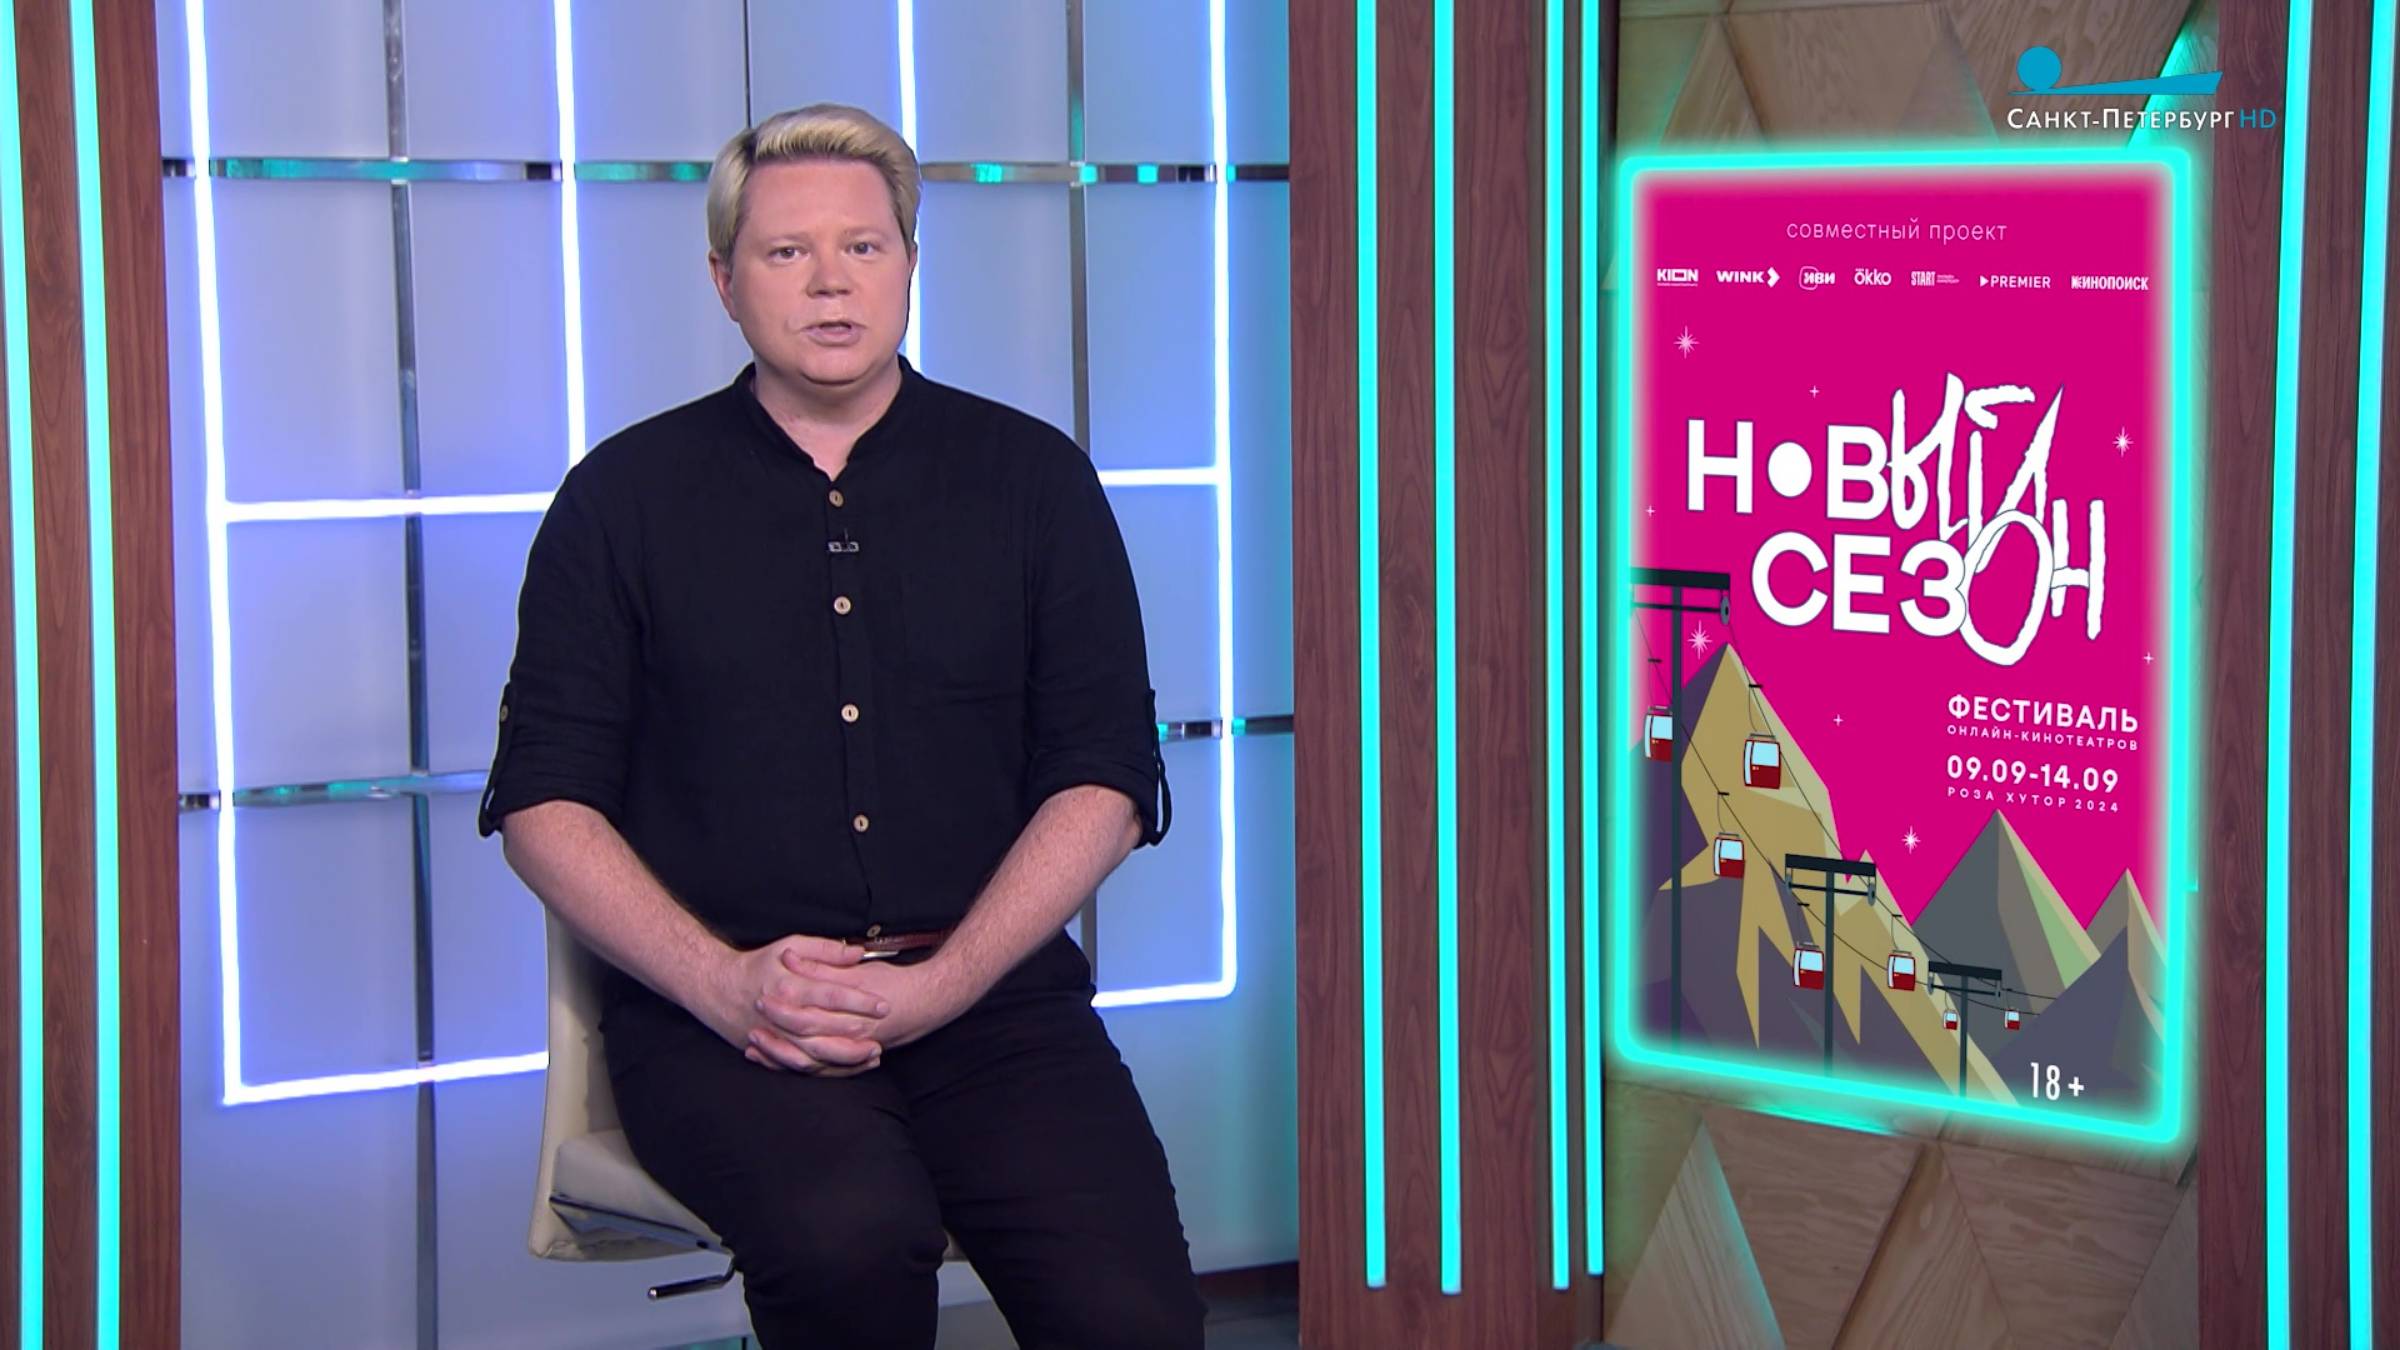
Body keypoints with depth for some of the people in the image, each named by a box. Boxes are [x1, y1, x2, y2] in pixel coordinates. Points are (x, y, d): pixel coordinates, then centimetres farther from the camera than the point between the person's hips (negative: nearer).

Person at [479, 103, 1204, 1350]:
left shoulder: (1032, 477, 12)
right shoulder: (625, 497, 10)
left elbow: (1106, 778, 7)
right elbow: (544, 800, 5)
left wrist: (939, 986, -8)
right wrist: (721, 982, -11)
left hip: (986, 986, 1)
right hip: (716, 1003, -1)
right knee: (848, 1234, -33)